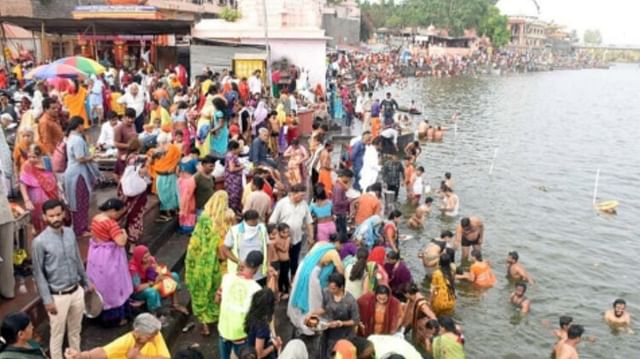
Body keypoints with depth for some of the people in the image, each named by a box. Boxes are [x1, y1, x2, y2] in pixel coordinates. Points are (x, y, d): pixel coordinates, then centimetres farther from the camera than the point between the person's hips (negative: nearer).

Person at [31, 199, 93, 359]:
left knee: (75, 329, 22)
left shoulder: (70, 233, -2)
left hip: (76, 291, 5)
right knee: (57, 334, 9)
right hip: (58, 296, -5)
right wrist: (47, 300, -15)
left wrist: (86, 282, 15)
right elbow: (39, 273, -14)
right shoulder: (40, 242, -18)